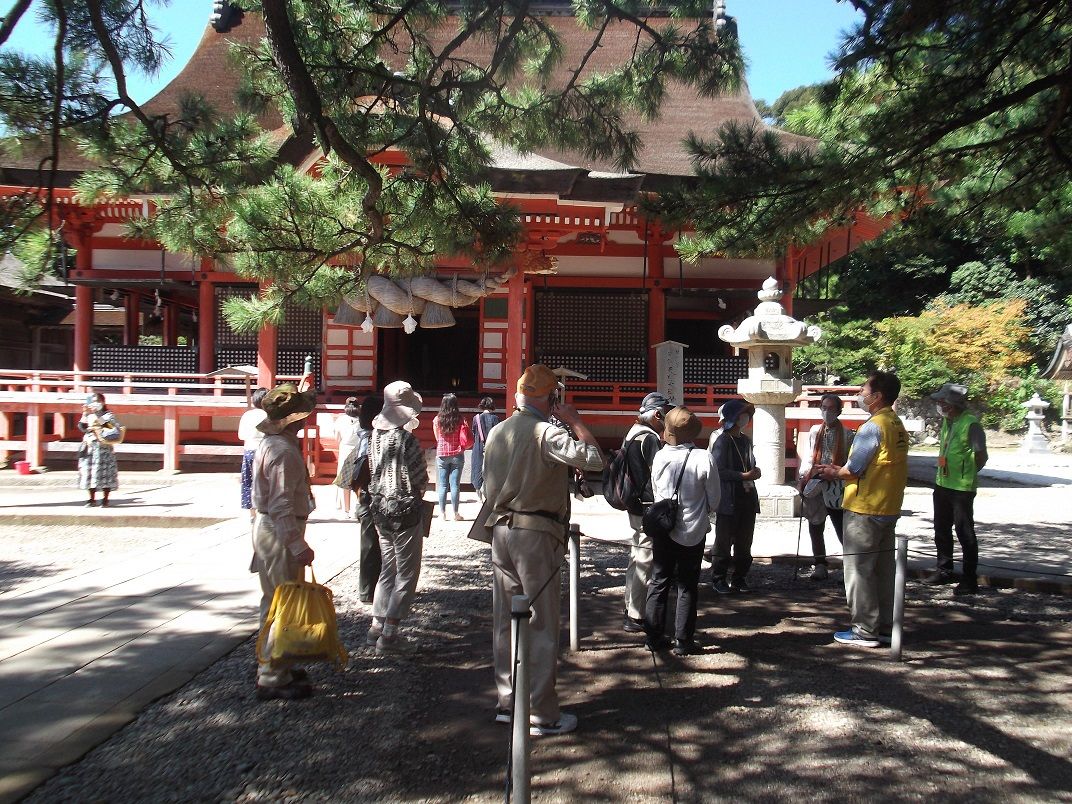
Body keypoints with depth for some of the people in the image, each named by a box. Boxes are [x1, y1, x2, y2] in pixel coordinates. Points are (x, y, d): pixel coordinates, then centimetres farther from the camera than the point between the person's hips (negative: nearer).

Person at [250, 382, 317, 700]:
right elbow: (282, 506, -25)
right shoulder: (284, 451, -21)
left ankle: (271, 665, 32)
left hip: (267, 528, 11)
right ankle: (273, 679, 3)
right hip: (280, 533, -11)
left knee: (275, 601, 19)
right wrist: (298, 546, -25)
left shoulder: (273, 443, 11)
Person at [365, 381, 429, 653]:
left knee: (388, 569, 20)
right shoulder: (405, 439, -21)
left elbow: (373, 469, 9)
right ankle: (389, 634, 6)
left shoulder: (375, 434, 1)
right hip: (405, 510, -8)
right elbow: (419, 479, -16)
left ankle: (377, 627, 24)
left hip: (379, 508, 8)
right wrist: (418, 492, 3)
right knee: (406, 573, 4)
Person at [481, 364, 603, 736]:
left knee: (506, 620, 13)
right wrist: (576, 420, -13)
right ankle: (542, 714, 6)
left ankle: (508, 701, 23)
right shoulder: (546, 433, -15)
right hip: (536, 534, -7)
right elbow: (593, 459, -23)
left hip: (501, 531, 7)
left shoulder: (496, 433, 10)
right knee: (542, 624, 0)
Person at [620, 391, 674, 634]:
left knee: (637, 557, 19)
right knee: (645, 562, -4)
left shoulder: (633, 434, 13)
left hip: (635, 507, 10)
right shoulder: (650, 438, -18)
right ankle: (636, 617, 1)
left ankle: (631, 609, 29)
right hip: (648, 509, -10)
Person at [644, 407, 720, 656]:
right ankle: (683, 641, 11)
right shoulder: (704, 458, -15)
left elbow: (655, 492, 5)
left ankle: (655, 636, 18)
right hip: (692, 531, -3)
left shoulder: (660, 457, -7)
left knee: (658, 582, 13)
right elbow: (714, 499, -5)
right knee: (687, 586, 7)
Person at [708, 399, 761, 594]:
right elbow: (719, 471, -15)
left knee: (744, 543, 11)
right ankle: (719, 580, 8)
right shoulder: (722, 440, -8)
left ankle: (739, 579, 20)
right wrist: (744, 476, -18)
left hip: (748, 497, 7)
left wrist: (755, 471, 3)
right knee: (724, 542, 0)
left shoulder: (746, 440, 15)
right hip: (728, 499, -7)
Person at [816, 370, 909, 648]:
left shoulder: (873, 427, -18)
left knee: (859, 570, 0)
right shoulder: (897, 425, 10)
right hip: (889, 509, 9)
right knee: (883, 570, 14)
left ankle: (865, 631, 4)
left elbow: (854, 469, -18)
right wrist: (839, 470, 13)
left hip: (864, 510, -9)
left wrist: (834, 473, 2)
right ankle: (885, 627, 21)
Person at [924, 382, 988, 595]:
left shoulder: (970, 424, -17)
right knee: (941, 531, 17)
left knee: (965, 534, 0)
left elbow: (982, 456, -14)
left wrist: (967, 475, -3)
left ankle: (970, 580, 8)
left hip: (962, 489, -8)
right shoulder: (946, 422, 9)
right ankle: (944, 570, 31)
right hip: (942, 485, 9)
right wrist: (943, 473, 15)